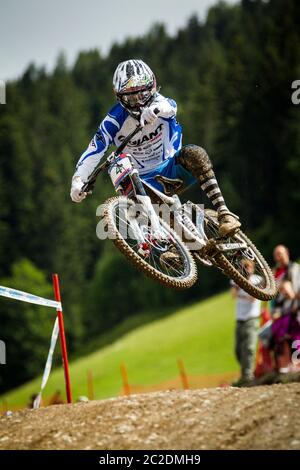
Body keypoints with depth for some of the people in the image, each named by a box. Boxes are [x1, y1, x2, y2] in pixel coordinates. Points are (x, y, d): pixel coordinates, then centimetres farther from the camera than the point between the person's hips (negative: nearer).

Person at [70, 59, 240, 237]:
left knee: (193, 153, -33)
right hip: (146, 181, 1)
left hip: (172, 167, -1)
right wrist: (78, 181, -33)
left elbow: (169, 105, -37)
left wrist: (155, 109, -62)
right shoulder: (115, 120, -11)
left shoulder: (156, 102, -12)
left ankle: (224, 213, -38)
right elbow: (93, 152, -17)